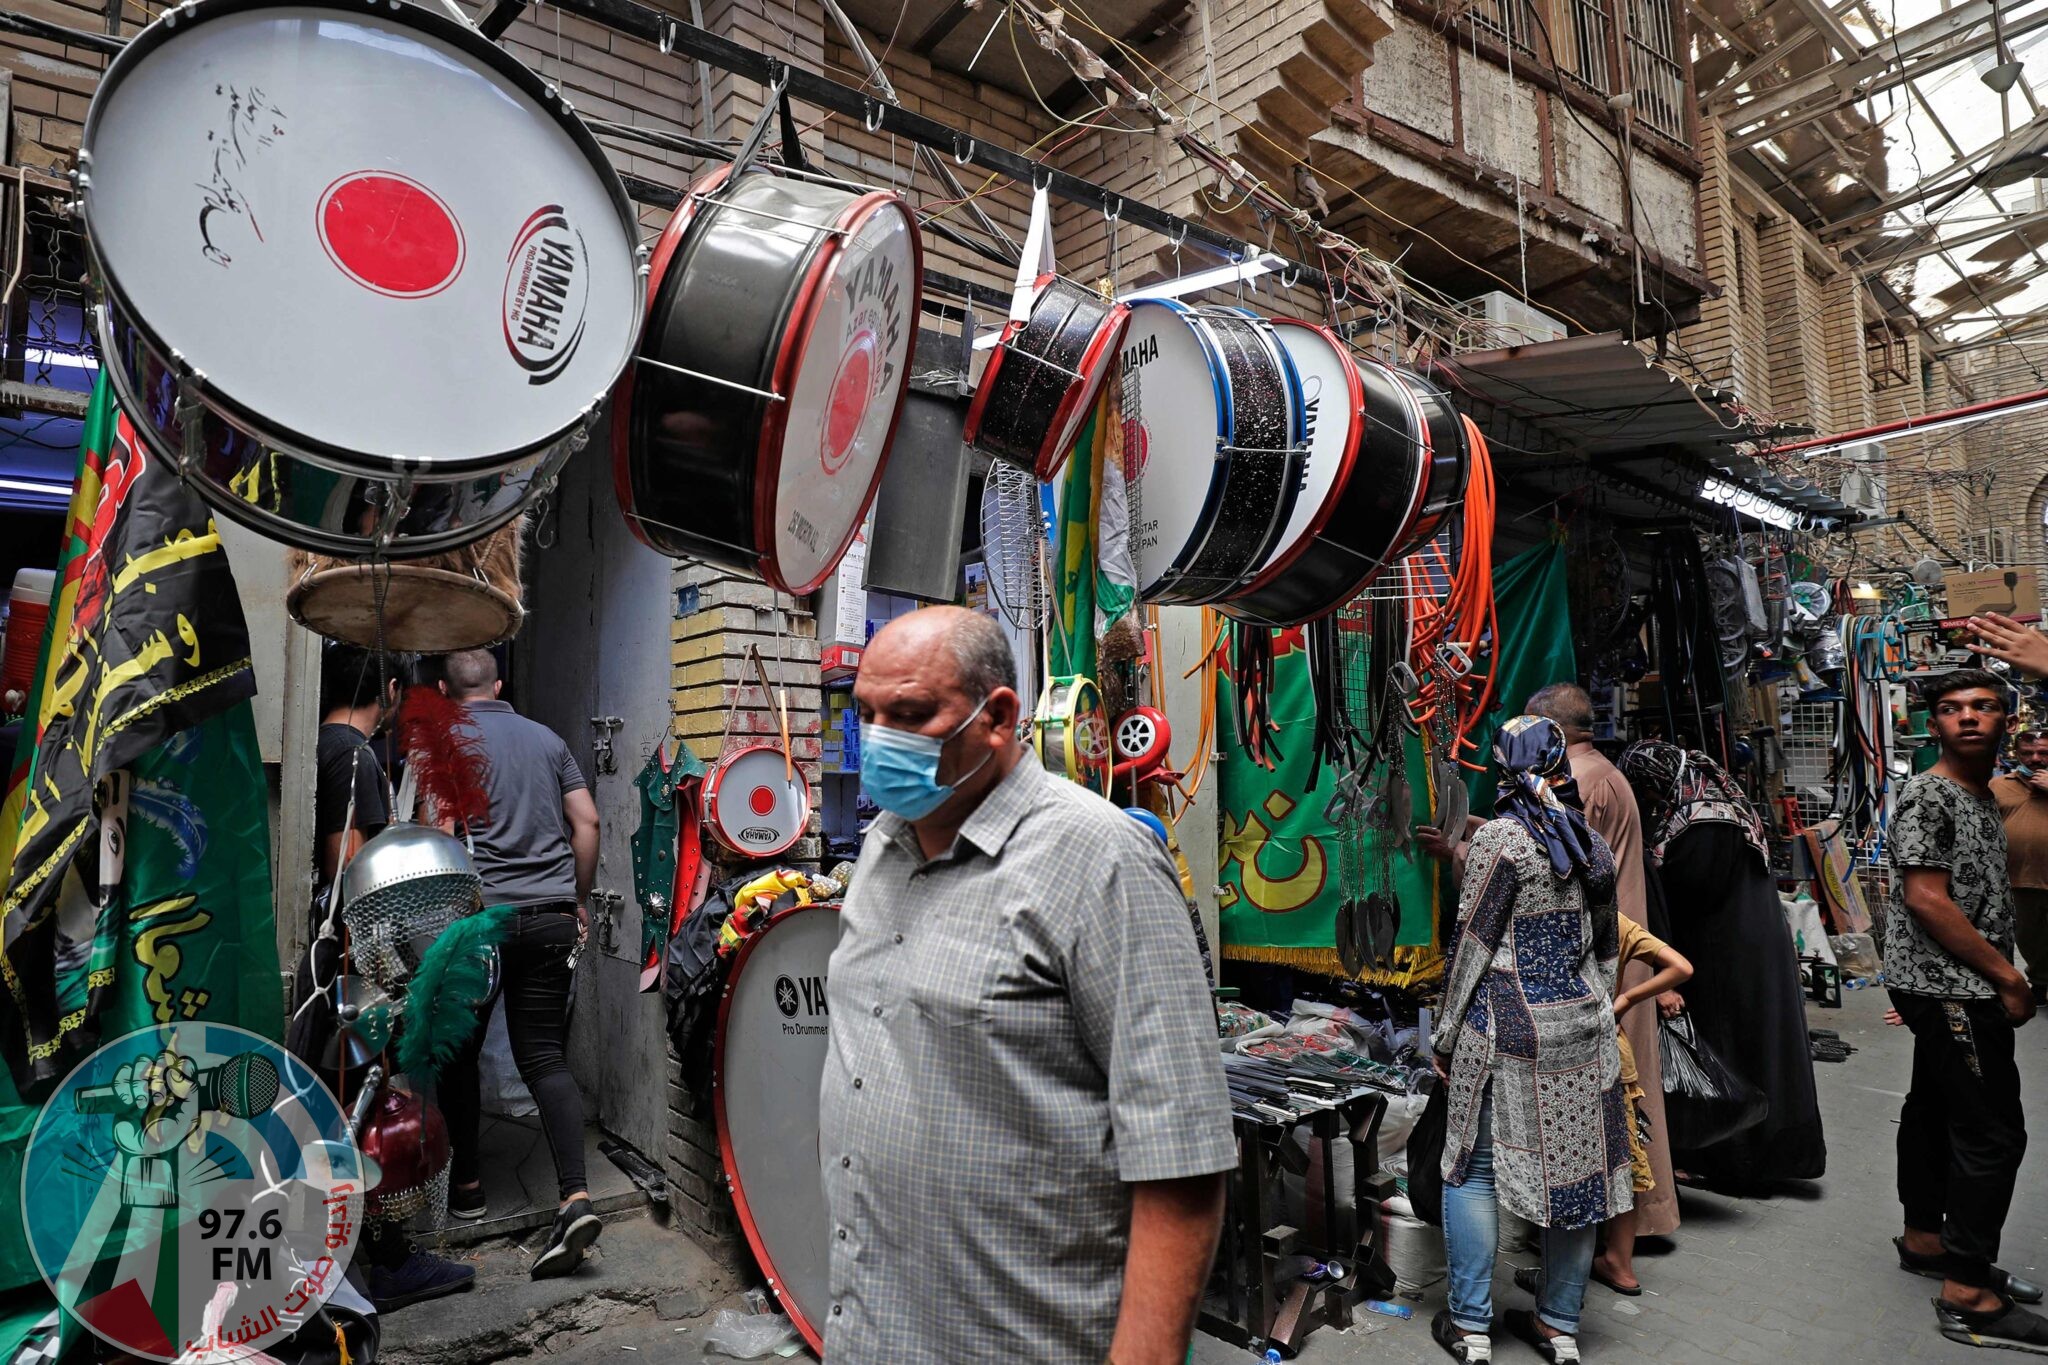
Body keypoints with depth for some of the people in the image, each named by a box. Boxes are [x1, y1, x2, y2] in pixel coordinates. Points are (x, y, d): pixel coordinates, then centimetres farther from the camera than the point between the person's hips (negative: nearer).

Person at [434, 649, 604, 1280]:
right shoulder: (547, 738, 12)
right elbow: (587, 821, 8)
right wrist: (578, 898, 16)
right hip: (552, 916, 3)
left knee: (458, 1049, 17)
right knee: (545, 1055, 4)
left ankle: (466, 1180, 29)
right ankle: (575, 1197, -8)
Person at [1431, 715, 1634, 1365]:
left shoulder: (1500, 837, -13)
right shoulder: (1592, 843, 7)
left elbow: (1472, 943, -12)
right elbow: (1605, 948, 13)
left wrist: (1446, 1035, -4)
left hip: (1509, 1028, -6)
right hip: (1584, 1026, 7)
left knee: (1475, 1167, 5)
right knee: (1576, 1167, 13)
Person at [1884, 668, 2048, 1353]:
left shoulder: (1983, 797, 15)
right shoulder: (1926, 797, -14)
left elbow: (1982, 897, 20)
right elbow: (1926, 900, -20)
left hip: (1949, 989, 9)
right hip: (1949, 988, -9)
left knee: (1934, 1110, 16)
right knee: (1992, 1132, -7)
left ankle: (1924, 1239, 29)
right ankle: (1968, 1296, -1)